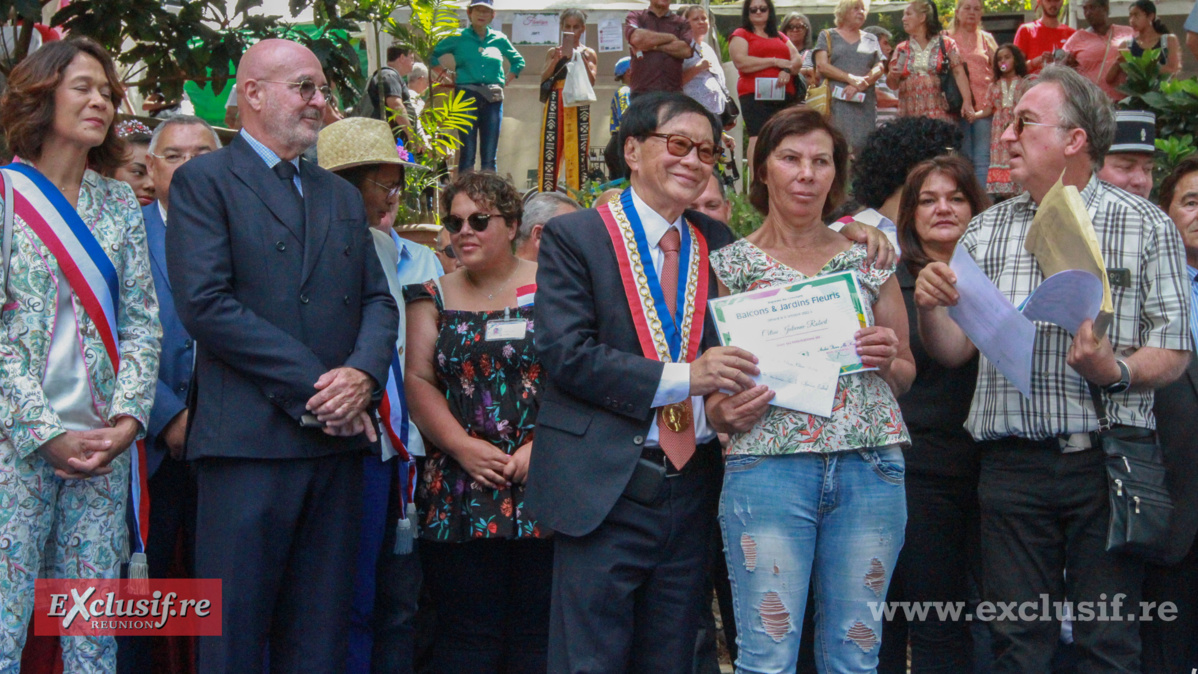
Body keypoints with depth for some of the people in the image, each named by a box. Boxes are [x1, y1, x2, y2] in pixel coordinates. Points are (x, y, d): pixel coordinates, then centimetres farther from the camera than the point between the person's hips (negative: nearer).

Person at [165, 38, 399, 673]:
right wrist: (314, 384, -14)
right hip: (250, 438, -6)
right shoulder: (203, 180, -1)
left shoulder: (342, 195, 20)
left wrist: (364, 373, -9)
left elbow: (378, 299, 13)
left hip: (338, 437, 6)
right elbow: (204, 304, -12)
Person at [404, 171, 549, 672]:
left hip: (544, 485, -2)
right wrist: (462, 447, -8)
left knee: (537, 634, -1)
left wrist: (543, 444, -14)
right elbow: (418, 380, 6)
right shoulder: (434, 298, 13)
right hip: (460, 493, 2)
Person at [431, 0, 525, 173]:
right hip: (467, 97, -2)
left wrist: (506, 80, 13)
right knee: (467, 152, -4)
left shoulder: (499, 39, 12)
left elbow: (518, 61, 25)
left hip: (493, 99, 2)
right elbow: (431, 54, 11)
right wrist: (444, 73, 3)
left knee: (489, 155, 2)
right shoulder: (458, 37, 6)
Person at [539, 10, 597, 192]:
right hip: (556, 102, 1)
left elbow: (591, 81, 1)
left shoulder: (588, 53, 13)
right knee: (551, 147, -6)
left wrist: (582, 59, -11)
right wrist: (555, 60, -8)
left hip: (579, 104, -1)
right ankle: (546, 196, -6)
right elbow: (543, 79, 6)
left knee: (577, 149, -6)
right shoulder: (553, 52, 15)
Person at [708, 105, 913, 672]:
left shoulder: (870, 261, 11)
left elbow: (906, 375, 19)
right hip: (766, 463, -2)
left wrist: (887, 360, -3)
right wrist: (724, 411, -12)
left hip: (870, 467, 2)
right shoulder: (729, 264, 5)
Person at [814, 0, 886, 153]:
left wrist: (862, 83, -11)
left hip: (865, 105, 3)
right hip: (836, 102, -3)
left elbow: (880, 68, 9)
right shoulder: (828, 36, 12)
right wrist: (852, 79, -12)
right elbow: (822, 66, -2)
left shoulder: (871, 39, 21)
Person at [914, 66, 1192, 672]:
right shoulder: (987, 229, 12)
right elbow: (953, 349, 10)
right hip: (1011, 460, 3)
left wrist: (1116, 372, -21)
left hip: (1106, 460, -3)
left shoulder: (1146, 226, 2)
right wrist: (929, 307, -10)